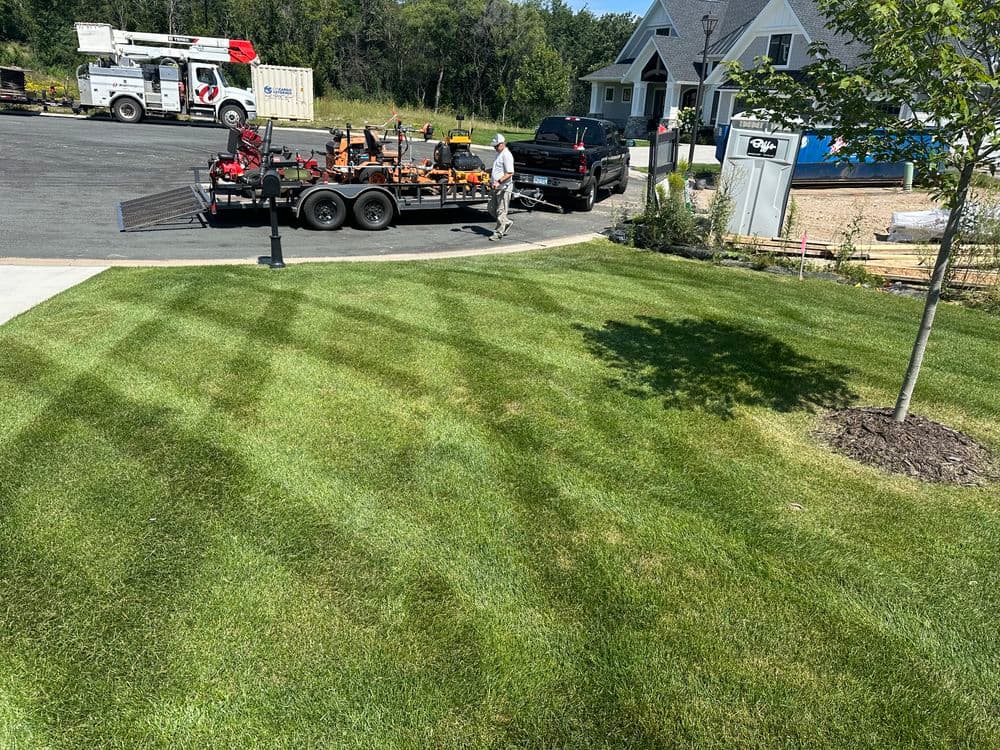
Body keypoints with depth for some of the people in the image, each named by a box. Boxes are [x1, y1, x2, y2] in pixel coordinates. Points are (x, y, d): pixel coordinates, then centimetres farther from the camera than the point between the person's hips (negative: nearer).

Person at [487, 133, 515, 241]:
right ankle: (506, 223, 28)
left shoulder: (506, 155, -15)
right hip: (496, 188, 10)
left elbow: (510, 173, -23)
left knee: (501, 211, -3)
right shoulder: (499, 154, 16)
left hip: (504, 188, -10)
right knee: (491, 209, 15)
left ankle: (498, 233, 6)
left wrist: (499, 181, -28)